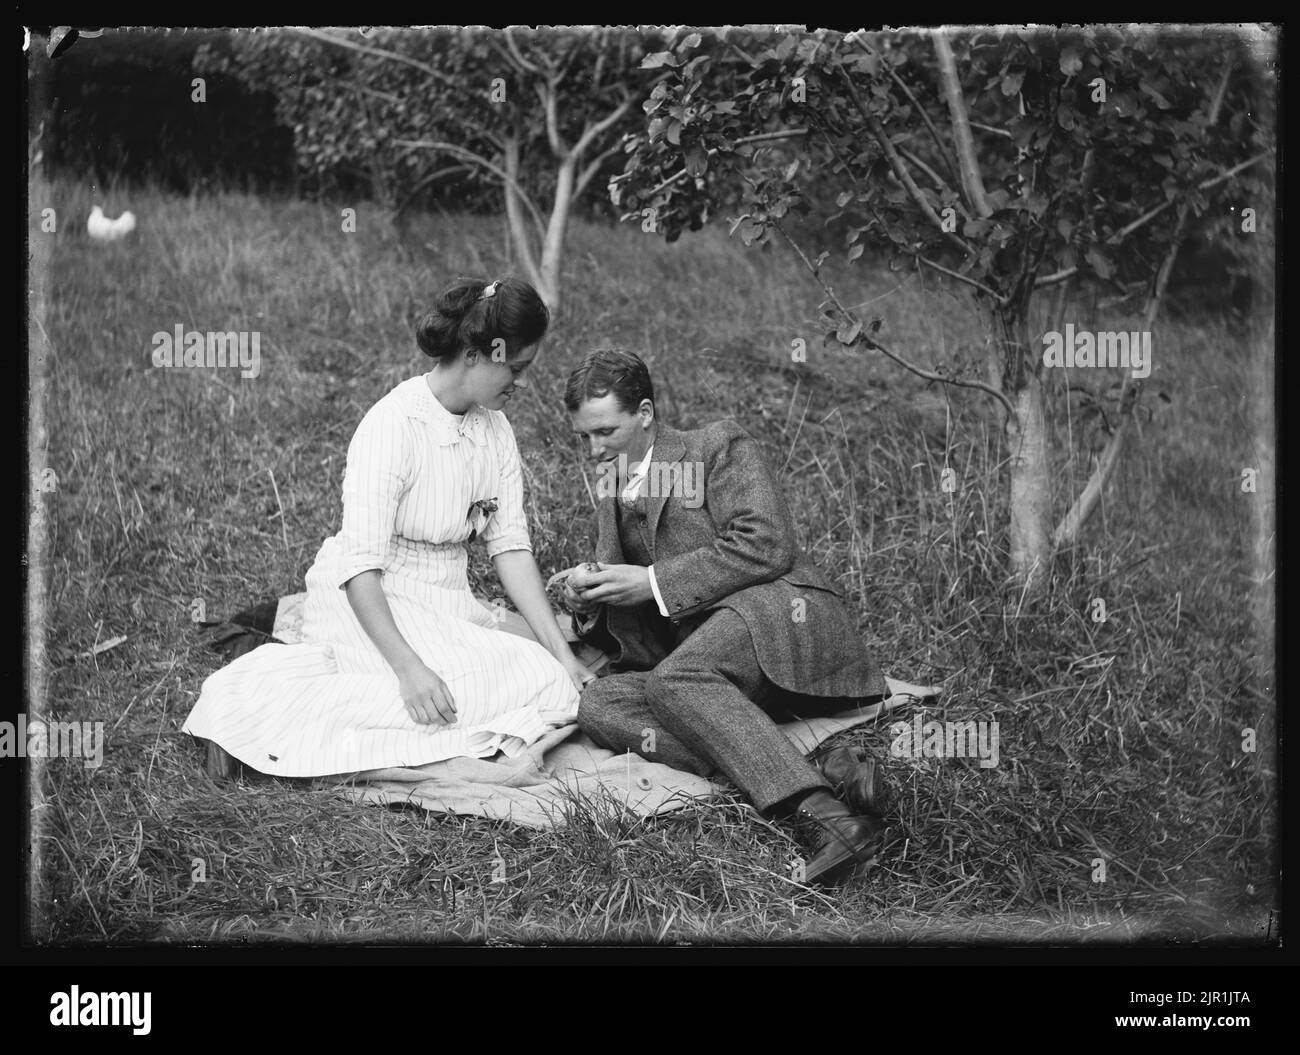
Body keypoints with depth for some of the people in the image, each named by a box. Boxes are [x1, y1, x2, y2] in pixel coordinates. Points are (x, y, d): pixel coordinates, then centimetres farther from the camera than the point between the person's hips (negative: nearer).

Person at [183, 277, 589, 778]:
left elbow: (510, 546, 3)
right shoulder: (393, 424, -18)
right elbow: (361, 565, -24)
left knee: (555, 682, -17)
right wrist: (408, 668, -34)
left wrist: (561, 653, -6)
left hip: (448, 604, 8)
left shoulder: (494, 430, 6)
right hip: (368, 605, -8)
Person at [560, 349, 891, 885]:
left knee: (676, 680, -35)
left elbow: (765, 545, -10)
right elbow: (613, 630, 26)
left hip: (778, 611, -7)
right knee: (598, 705, -22)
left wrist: (654, 583, -11)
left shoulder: (719, 446, 5)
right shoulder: (611, 494, 25)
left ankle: (823, 813, -46)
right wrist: (585, 598, 1)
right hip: (692, 658, 7)